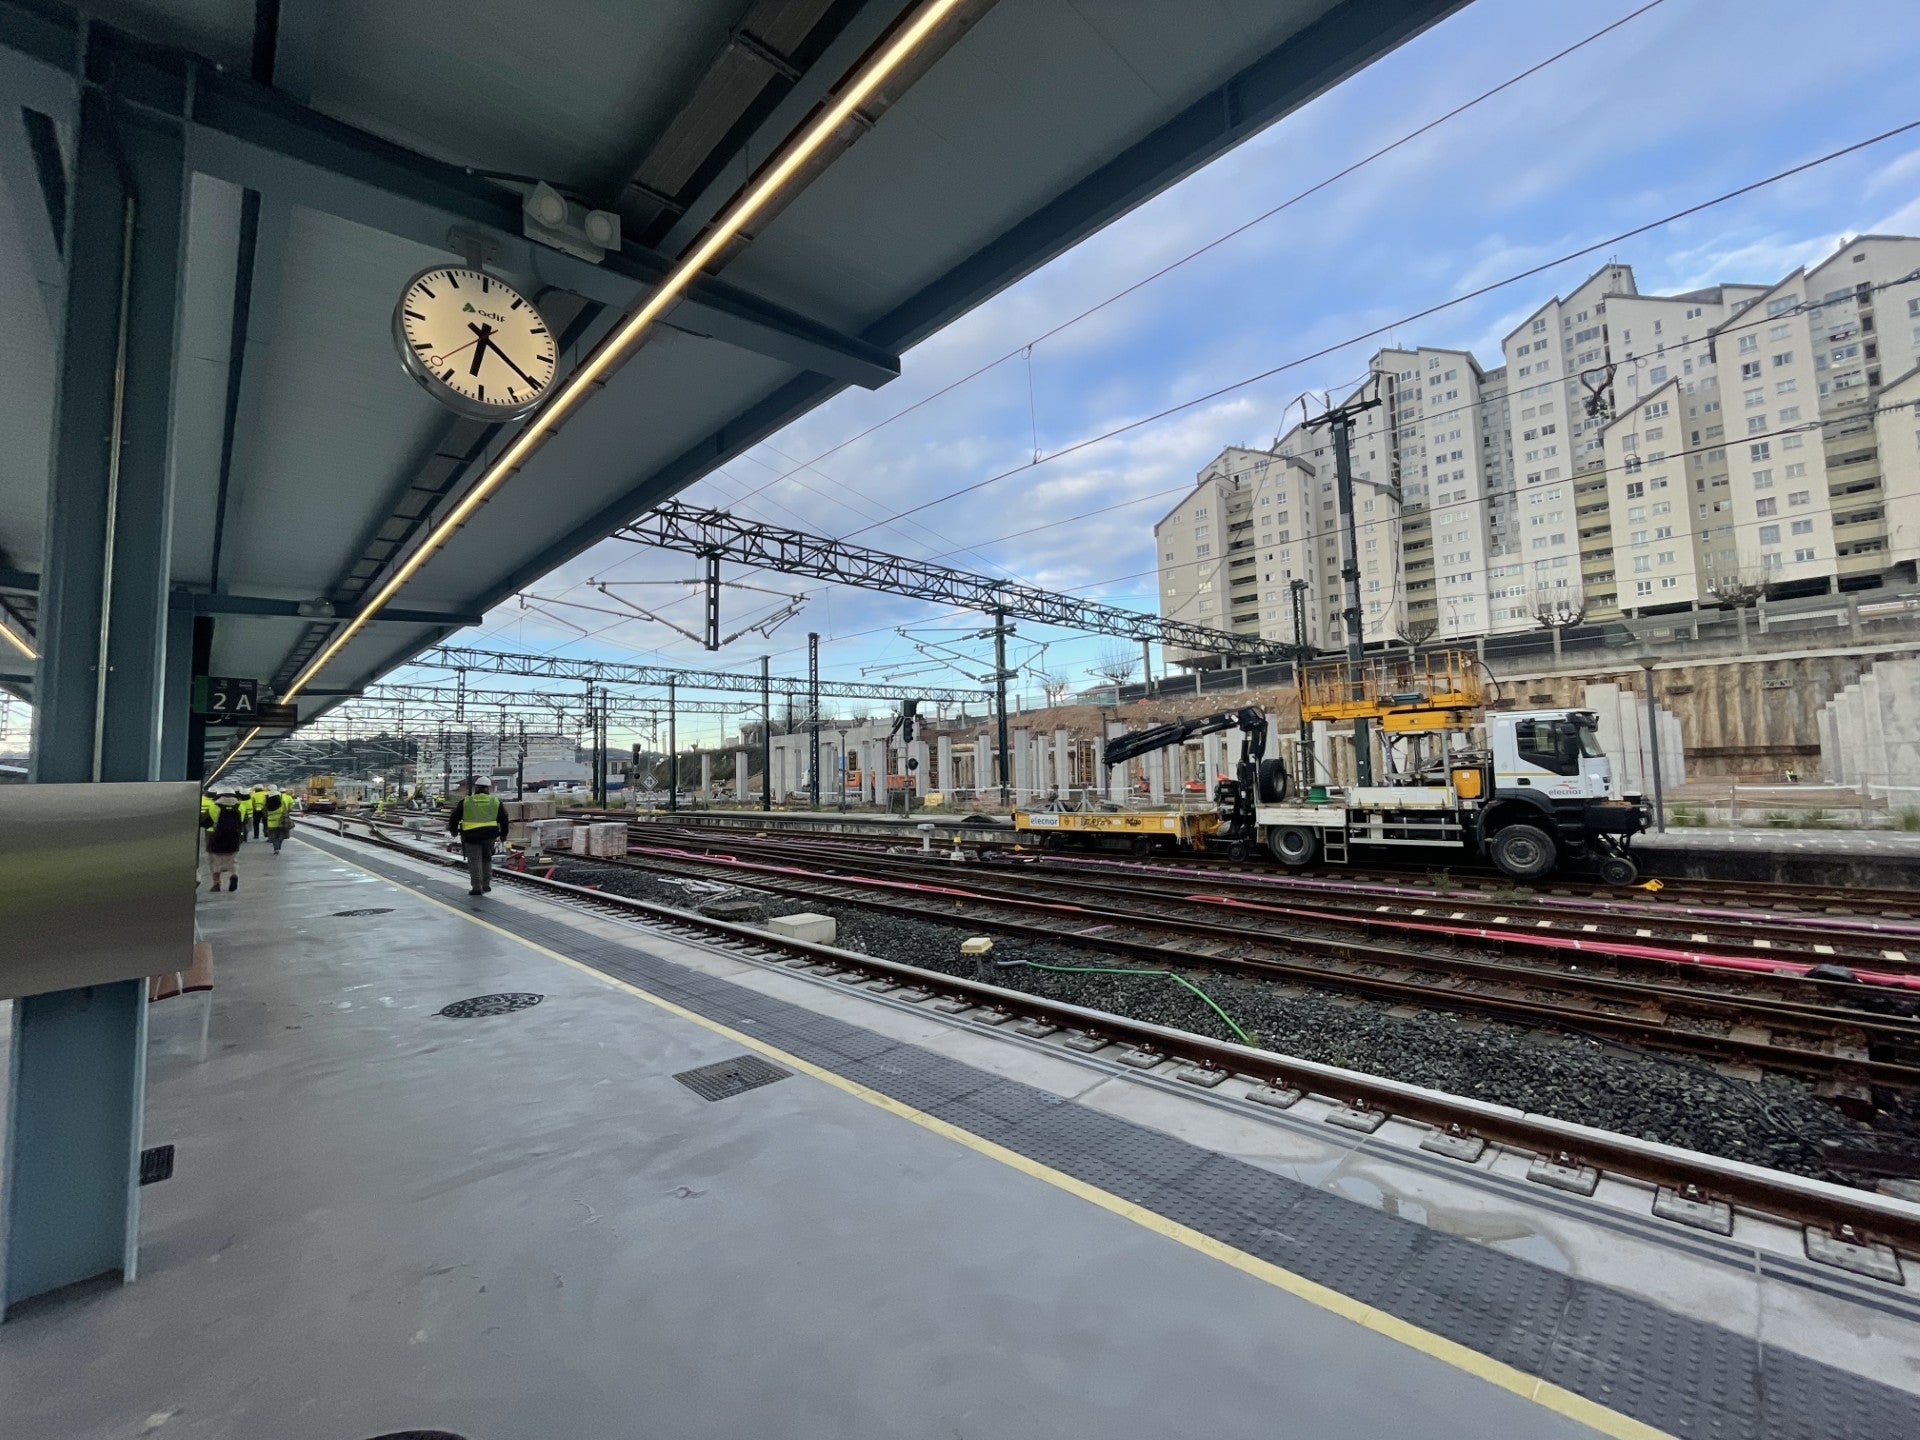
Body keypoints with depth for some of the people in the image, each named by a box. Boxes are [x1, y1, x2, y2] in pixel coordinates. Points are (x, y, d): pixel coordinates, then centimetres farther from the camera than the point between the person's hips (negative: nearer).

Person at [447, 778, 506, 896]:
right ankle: (486, 884, 17)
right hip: (489, 834, 2)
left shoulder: (466, 802, 4)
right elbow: (503, 819, 12)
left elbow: (454, 817, 10)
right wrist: (503, 834, 23)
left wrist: (453, 830, 27)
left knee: (475, 860, 2)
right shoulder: (495, 802, 8)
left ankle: (477, 888, -1)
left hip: (472, 835, -2)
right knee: (487, 858, 16)